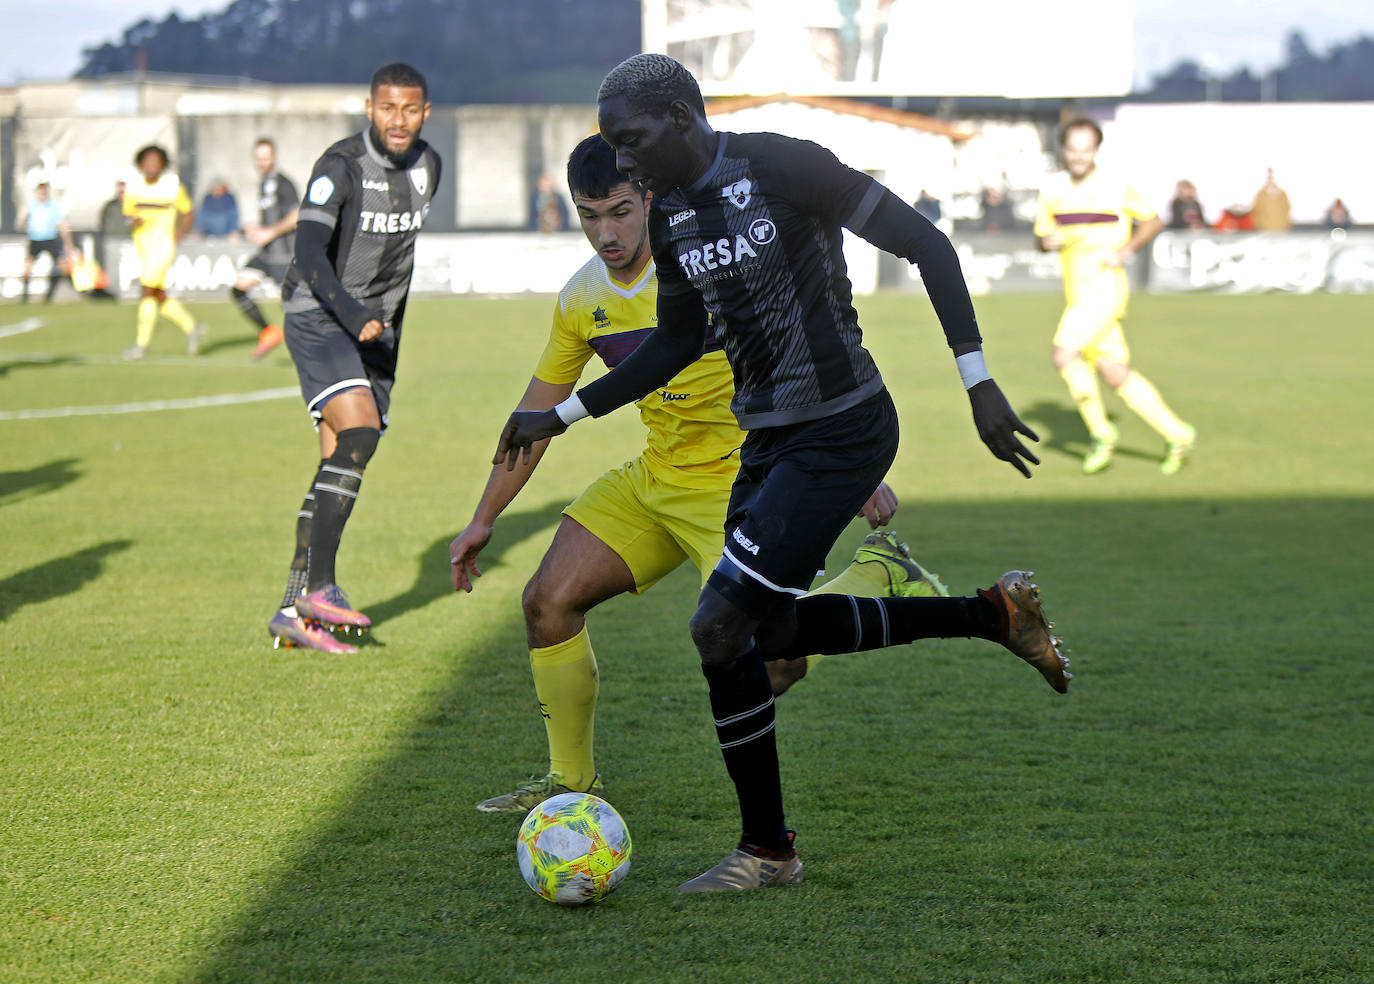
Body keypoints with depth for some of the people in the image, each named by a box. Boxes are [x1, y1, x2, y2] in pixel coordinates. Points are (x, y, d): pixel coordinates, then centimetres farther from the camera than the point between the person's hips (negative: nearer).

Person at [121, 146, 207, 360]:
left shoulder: (173, 186, -5)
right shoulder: (134, 188, 4)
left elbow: (189, 212, 7)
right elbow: (127, 214, 13)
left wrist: (179, 235, -4)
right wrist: (132, 221, -9)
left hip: (162, 245, -5)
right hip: (142, 247, 5)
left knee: (148, 293, -12)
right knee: (160, 298, 8)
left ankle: (142, 343, -6)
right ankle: (191, 327, 24)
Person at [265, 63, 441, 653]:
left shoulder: (427, 167, 5)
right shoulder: (340, 166, -17)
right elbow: (309, 253, -27)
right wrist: (355, 315, -40)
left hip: (376, 327, 7)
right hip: (318, 317, -7)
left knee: (341, 462, 2)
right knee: (358, 433, -25)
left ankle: (293, 612, 5)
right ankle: (319, 586, -23)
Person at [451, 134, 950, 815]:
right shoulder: (582, 300, 1)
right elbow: (535, 414, 13)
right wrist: (482, 521, 13)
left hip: (741, 487, -7)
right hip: (655, 479, 7)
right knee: (549, 601, -3)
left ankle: (878, 577, 8)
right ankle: (571, 783, 15)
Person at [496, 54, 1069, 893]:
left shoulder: (782, 168, -17)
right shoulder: (669, 221, 7)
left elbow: (926, 245, -14)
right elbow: (678, 343, 23)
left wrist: (978, 384, -18)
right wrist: (562, 416, 20)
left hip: (841, 435, -9)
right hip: (768, 440, 9)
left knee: (721, 630, -12)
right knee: (772, 629, 16)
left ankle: (768, 850, 5)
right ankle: (994, 614, 28)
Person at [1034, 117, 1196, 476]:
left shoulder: (1115, 189, -6)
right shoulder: (1052, 192, 8)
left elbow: (1153, 221, 6)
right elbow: (1042, 237, 17)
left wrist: (1125, 251, -9)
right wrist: (1049, 241, -7)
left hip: (1104, 286, -6)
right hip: (1078, 293, 6)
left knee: (1064, 355, -19)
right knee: (1116, 374, 5)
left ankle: (1101, 433, -5)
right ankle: (1177, 435, 13)